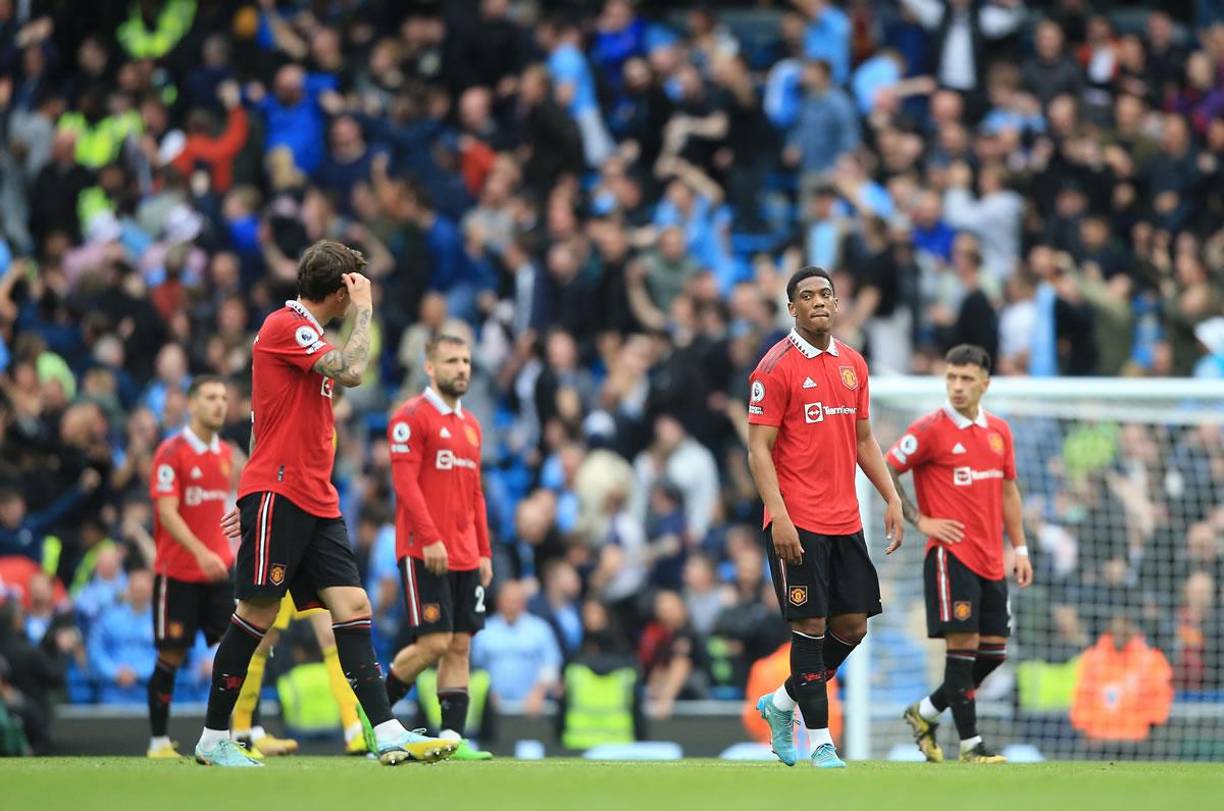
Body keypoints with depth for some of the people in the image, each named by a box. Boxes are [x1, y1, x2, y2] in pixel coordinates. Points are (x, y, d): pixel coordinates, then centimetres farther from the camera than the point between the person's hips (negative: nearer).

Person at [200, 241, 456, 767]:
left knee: (352, 607, -2)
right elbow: (351, 372, -22)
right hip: (277, 495, -9)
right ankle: (213, 739, 4)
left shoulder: (306, 333, 21)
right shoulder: (285, 325, -9)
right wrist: (364, 310, -8)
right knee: (256, 615, -5)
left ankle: (387, 734, -9)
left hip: (315, 502, 9)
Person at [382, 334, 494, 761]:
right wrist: (430, 537, -22)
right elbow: (404, 481, -14)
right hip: (424, 552, -7)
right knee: (434, 642, -12)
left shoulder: (470, 424, 17)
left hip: (465, 556, 7)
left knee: (461, 645, 2)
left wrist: (484, 553, 15)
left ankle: (452, 737, 1)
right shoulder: (412, 417, -6)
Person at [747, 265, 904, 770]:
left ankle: (781, 703, 26)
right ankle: (820, 742, 1)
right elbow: (759, 449, -10)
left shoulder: (853, 364, 12)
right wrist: (779, 516, -20)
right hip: (797, 524, -7)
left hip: (845, 521, 7)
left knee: (853, 624, 7)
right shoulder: (776, 367, -8)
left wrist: (892, 499, 10)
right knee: (810, 625, -6)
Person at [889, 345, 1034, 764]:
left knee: (993, 650, 6)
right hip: (951, 553, -7)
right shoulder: (929, 429, -7)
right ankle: (970, 743, -7)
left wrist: (1019, 548, 15)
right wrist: (919, 520, -10)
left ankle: (926, 712, 24)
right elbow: (884, 471, -7)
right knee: (963, 642, -11)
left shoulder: (999, 431, 11)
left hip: (991, 560, 7)